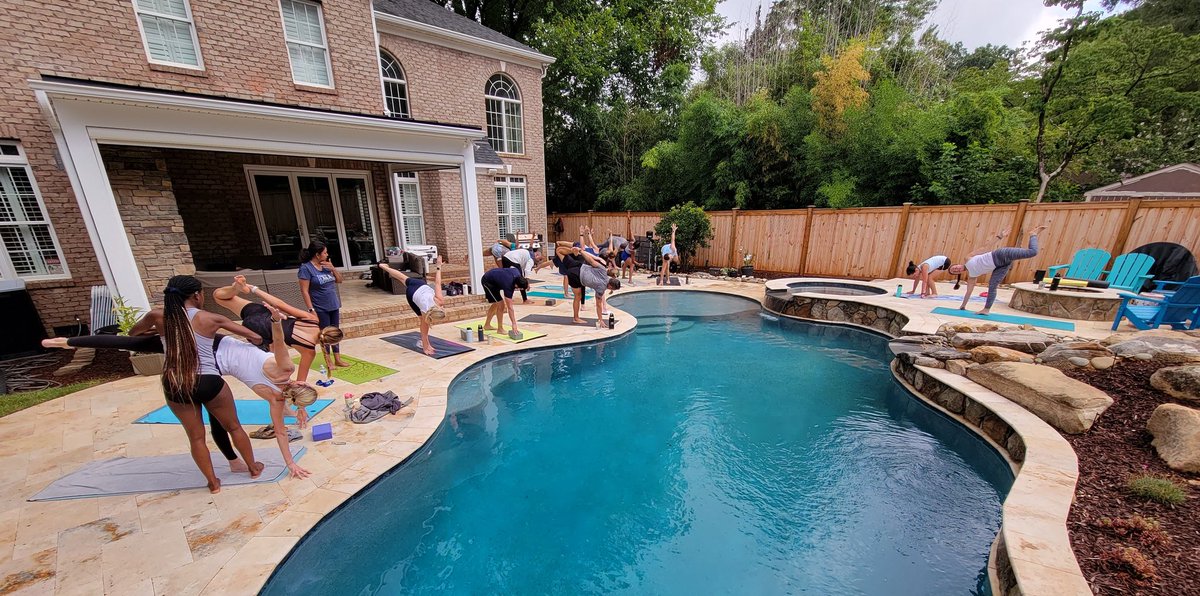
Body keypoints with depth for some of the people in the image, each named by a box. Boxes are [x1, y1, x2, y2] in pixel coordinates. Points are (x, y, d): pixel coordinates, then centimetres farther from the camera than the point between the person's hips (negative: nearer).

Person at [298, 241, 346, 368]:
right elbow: (304, 291, -14)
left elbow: (339, 280, 14)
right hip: (321, 309, -6)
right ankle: (328, 361, 18)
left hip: (334, 306, 6)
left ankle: (337, 359, 22)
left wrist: (333, 269, -3)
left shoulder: (326, 265, 6)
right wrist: (311, 309, -18)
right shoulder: (306, 268, -13)